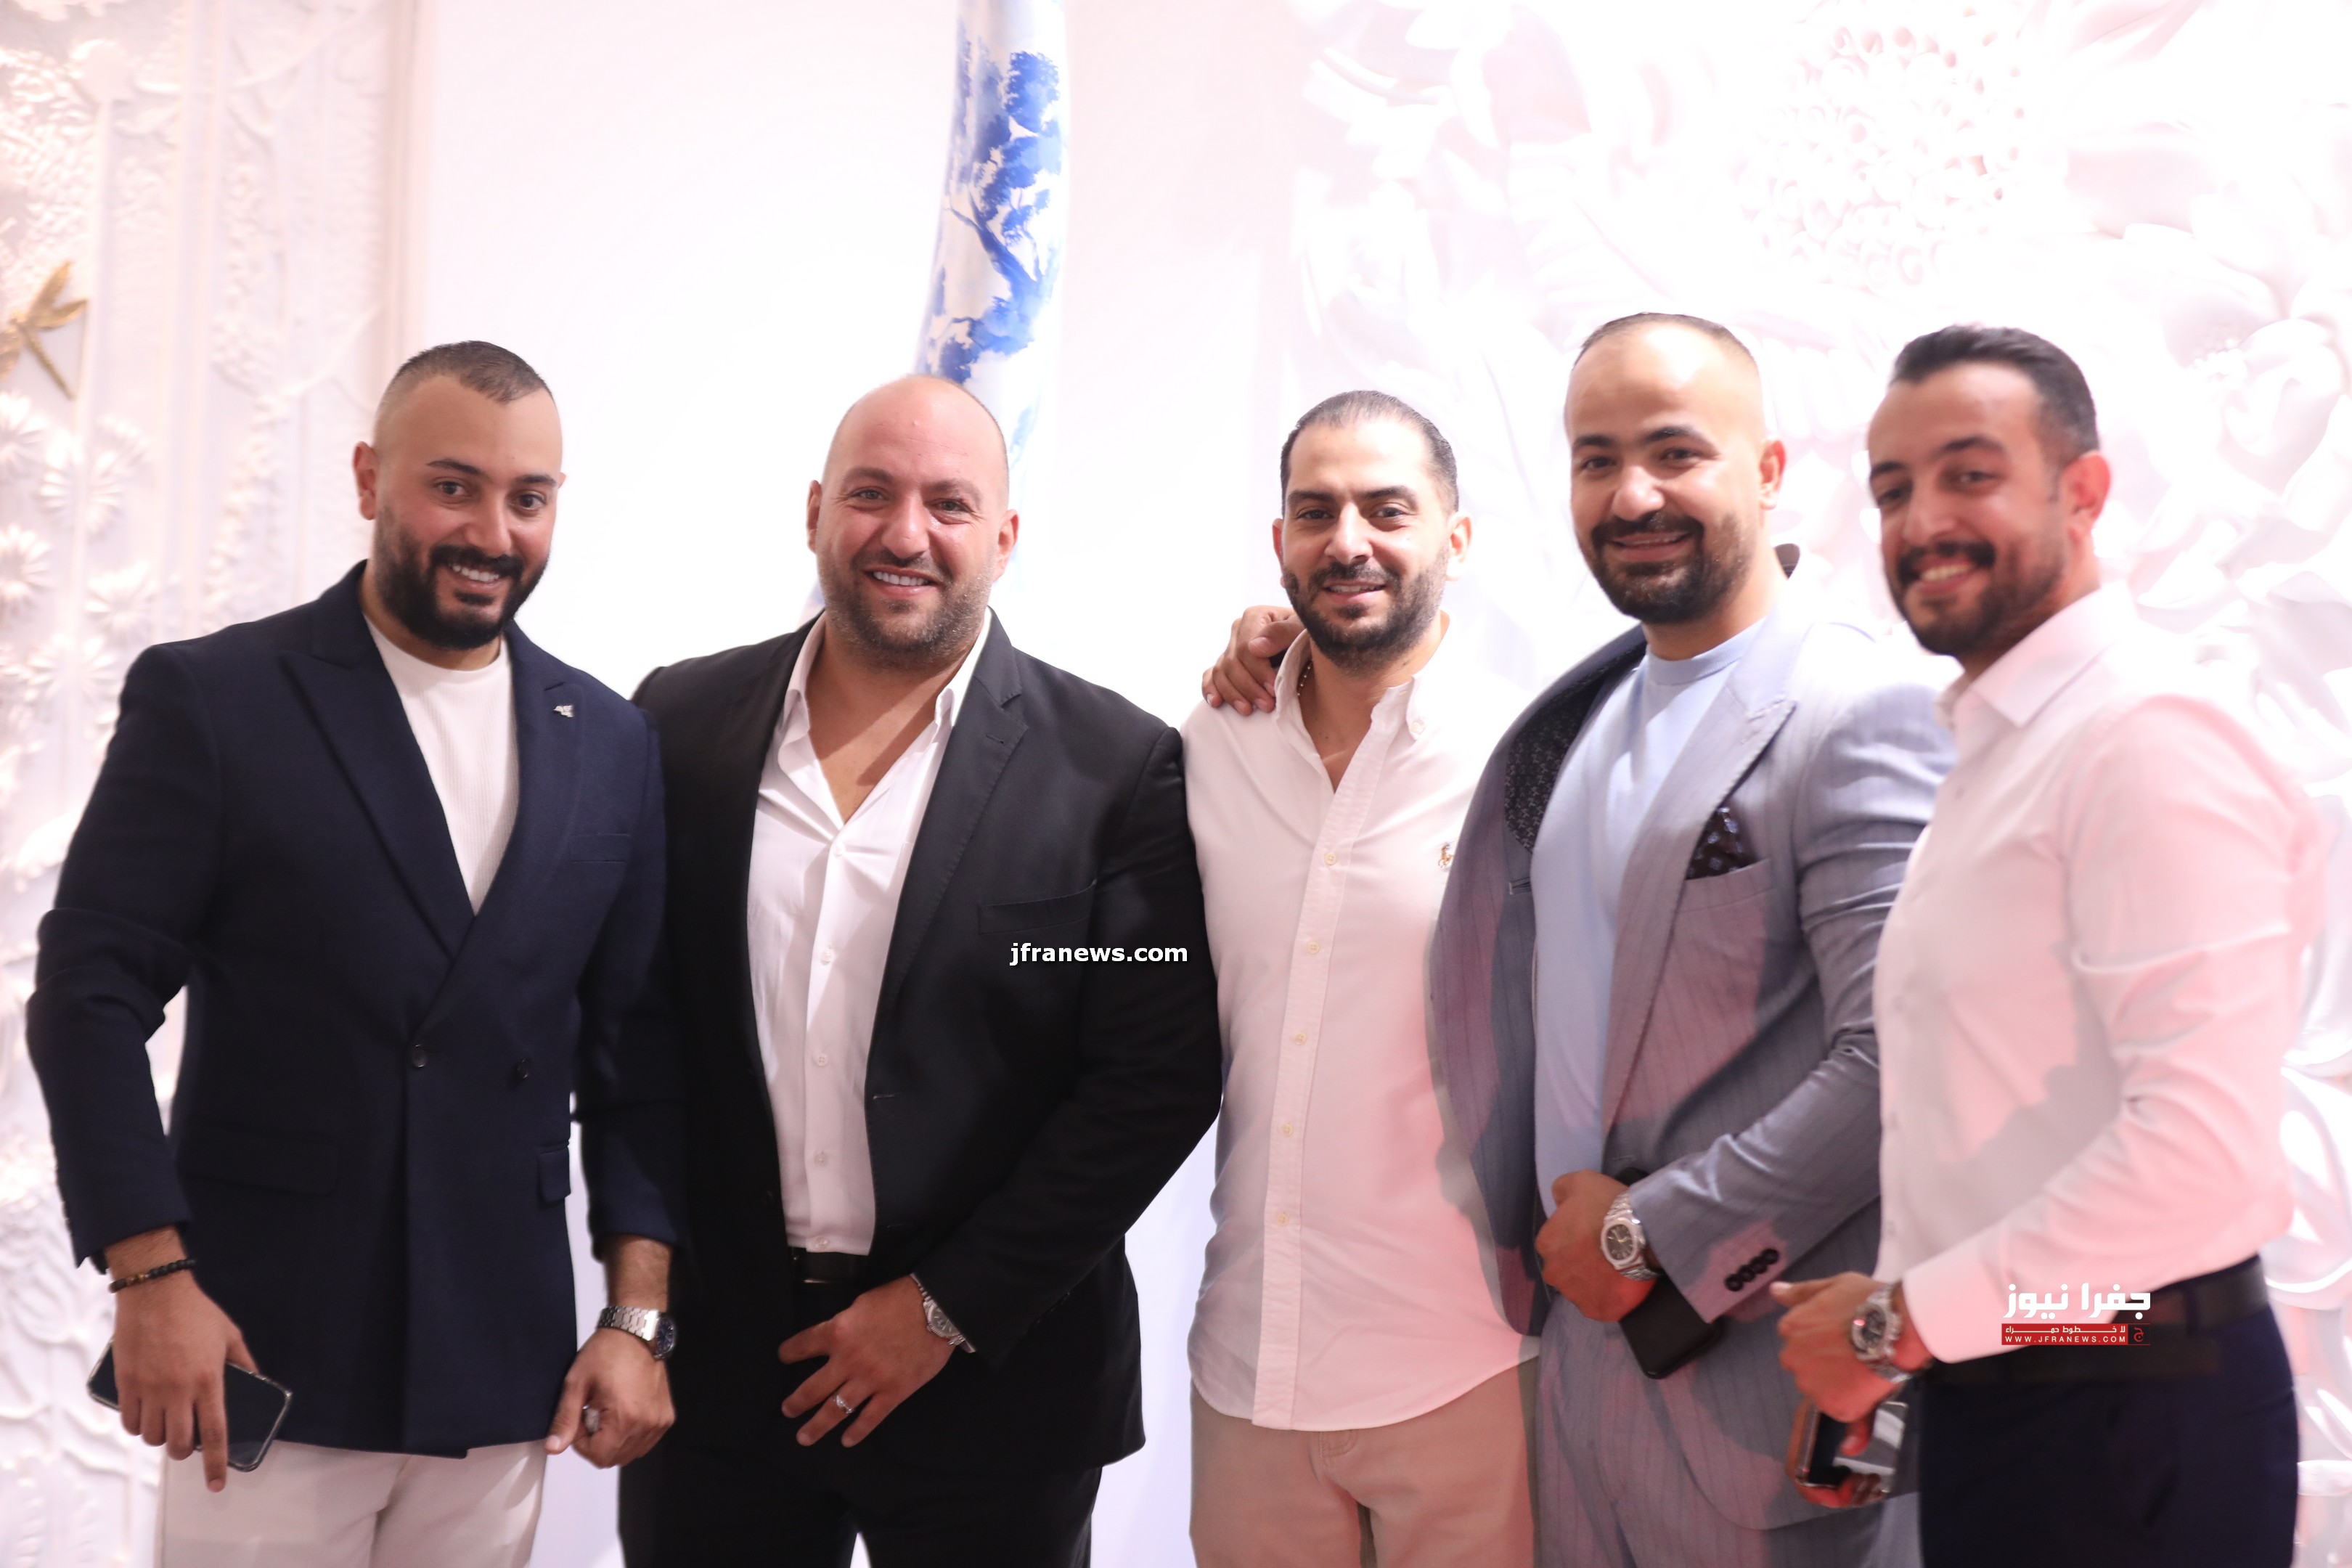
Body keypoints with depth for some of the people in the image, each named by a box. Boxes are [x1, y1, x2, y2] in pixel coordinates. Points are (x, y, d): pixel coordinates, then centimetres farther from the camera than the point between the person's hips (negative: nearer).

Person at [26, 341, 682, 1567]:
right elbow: (89, 996, -5)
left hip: (502, 1375, 3)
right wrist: (150, 1277, -12)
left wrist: (638, 1316, 4)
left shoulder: (610, 743, 8)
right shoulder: (210, 699, -3)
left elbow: (630, 1047, 9)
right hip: (261, 1356, -3)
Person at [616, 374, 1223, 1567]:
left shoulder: (1117, 771, -7)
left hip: (990, 1373, -2)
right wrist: (646, 1279, 1)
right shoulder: (681, 726, 2)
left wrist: (950, 1309, -11)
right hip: (712, 1367, 2)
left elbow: (1157, 1076, -11)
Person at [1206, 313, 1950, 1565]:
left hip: (1753, 1383, -7)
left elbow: (1892, 1071, -21)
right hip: (1584, 1334, 7)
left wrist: (1653, 1232, -14)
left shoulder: (1862, 722, -14)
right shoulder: (1577, 713, 11)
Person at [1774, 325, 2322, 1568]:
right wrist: (1887, 1352, 8)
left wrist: (1902, 1318, -16)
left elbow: (2204, 1146, -25)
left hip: (2124, 1416, -9)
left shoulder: (2145, 736, -16)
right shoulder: (1995, 750, 15)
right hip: (1987, 1401, 9)